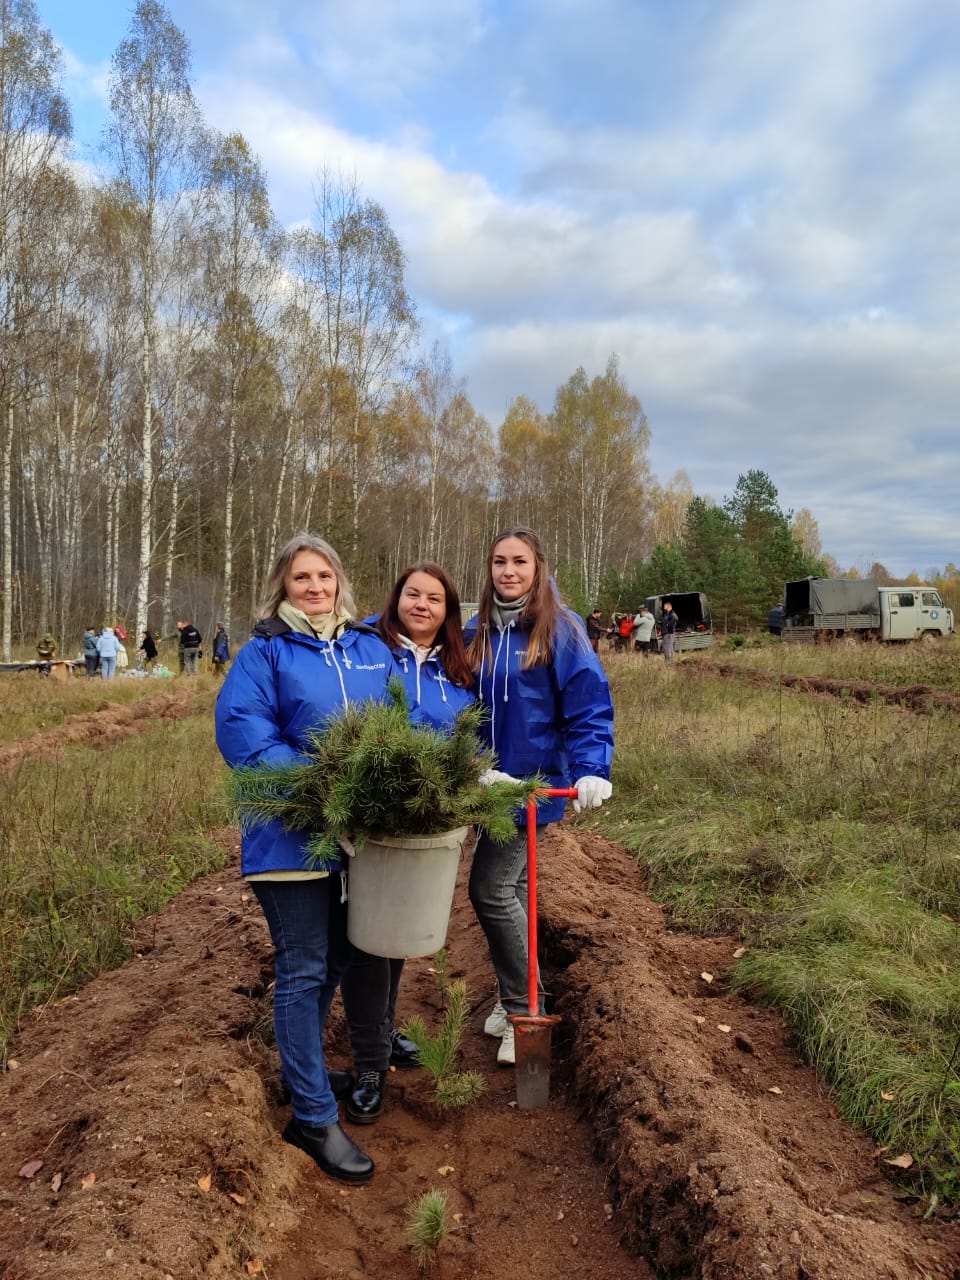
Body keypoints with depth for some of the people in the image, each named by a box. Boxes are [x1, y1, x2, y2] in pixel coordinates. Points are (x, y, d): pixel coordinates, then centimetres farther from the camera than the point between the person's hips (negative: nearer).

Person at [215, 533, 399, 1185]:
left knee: (335, 959, 19)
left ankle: (305, 1069, 42)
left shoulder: (373, 647, 8)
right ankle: (314, 1118, 15)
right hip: (292, 837, -5)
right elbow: (239, 727, -15)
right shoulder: (265, 652, -5)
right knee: (303, 971, 2)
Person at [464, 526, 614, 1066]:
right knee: (509, 889, 16)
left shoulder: (561, 629, -11)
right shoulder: (477, 633, 5)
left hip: (536, 781, -6)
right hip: (488, 783, 6)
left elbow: (591, 707, -13)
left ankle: (523, 1008, 10)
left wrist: (592, 770, -23)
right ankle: (514, 999, 33)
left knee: (491, 889, -8)